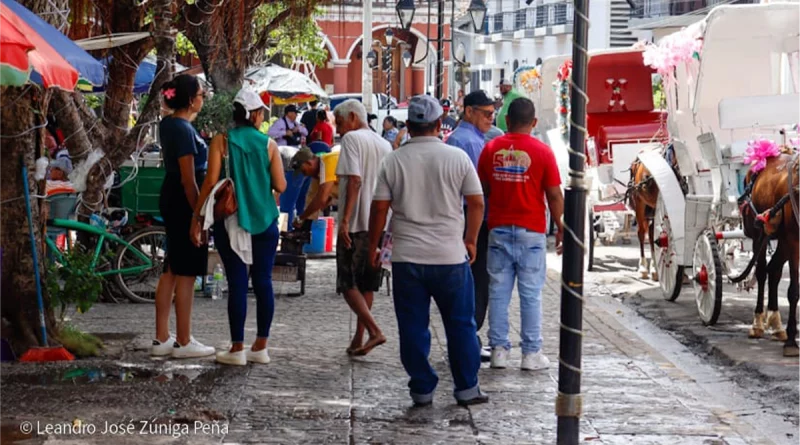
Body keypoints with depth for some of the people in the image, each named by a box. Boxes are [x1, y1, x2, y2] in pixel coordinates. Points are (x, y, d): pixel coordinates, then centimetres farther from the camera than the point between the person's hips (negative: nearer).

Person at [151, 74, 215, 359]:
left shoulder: (168, 124, 8)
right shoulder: (184, 130, -19)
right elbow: (188, 179, -21)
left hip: (170, 199, 10)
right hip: (185, 202, -10)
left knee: (171, 271, 14)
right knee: (186, 274, -2)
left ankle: (162, 339, 19)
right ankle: (184, 342, 4)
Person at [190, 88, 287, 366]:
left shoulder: (222, 142, -4)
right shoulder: (269, 145, 0)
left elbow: (211, 181, -10)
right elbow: (280, 186, -2)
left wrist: (197, 217, -5)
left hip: (232, 220, -1)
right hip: (265, 221, 1)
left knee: (237, 283, 0)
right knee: (263, 282, 8)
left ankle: (237, 349, 2)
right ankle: (261, 347, 12)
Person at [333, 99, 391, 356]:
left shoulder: (352, 138, -7)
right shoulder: (385, 144, 15)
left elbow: (354, 181, -19)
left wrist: (345, 220, -21)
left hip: (355, 224, -7)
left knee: (348, 283, -2)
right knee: (366, 284, 13)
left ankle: (374, 331, -16)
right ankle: (359, 338, 16)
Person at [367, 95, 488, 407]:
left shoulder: (393, 161, -2)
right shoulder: (457, 158, -3)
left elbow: (379, 209, 0)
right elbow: (477, 203, 0)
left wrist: (373, 247, 11)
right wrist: (471, 240, 14)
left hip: (406, 258, 1)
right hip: (450, 256, 0)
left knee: (413, 327, 8)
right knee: (461, 325, 11)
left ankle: (422, 390, 12)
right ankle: (467, 388, 14)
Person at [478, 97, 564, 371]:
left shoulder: (491, 149, 2)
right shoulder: (542, 152, -7)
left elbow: (482, 191, 9)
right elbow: (554, 196, -5)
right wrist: (561, 230, 5)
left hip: (499, 230, 3)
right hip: (531, 231, -2)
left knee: (498, 292, 7)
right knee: (531, 294, 2)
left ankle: (499, 350, 8)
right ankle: (531, 353, 4)